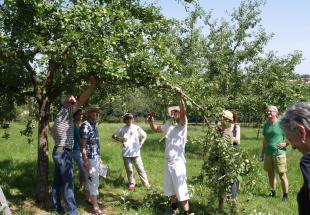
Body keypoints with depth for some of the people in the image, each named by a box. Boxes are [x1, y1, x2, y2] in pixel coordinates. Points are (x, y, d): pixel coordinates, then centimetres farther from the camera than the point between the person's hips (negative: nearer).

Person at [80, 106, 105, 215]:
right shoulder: (85, 126, -18)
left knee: (90, 180, 20)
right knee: (93, 181, -6)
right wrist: (85, 161, -22)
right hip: (90, 158, -9)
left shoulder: (93, 125, 10)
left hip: (95, 157, 9)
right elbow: (83, 145, -20)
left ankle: (88, 198, 34)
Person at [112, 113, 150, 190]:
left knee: (140, 169, 1)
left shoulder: (136, 128, 1)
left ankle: (146, 184, 9)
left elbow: (144, 135, 11)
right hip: (126, 153, 1)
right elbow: (114, 136, 14)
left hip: (136, 152, -1)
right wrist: (121, 139, 2)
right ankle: (131, 183, 21)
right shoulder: (122, 129, 3)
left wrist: (141, 143, 1)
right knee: (129, 169, 7)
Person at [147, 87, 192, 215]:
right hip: (167, 161, 7)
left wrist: (180, 97, -42)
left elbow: (183, 112, -31)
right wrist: (151, 122, 2)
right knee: (170, 188, 20)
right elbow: (155, 129, 22)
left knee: (181, 189, -3)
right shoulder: (168, 125, 6)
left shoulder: (182, 125, -11)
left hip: (178, 162, -7)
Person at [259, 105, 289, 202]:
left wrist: (285, 144, -13)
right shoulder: (266, 124, 10)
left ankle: (285, 195, 9)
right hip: (268, 153, 6)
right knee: (270, 174, 13)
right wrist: (262, 152, 17)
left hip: (279, 153, -5)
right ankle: (273, 192, 27)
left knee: (282, 175, -1)